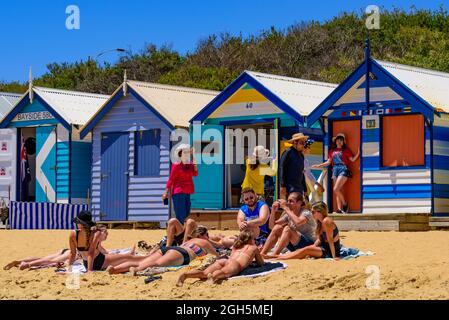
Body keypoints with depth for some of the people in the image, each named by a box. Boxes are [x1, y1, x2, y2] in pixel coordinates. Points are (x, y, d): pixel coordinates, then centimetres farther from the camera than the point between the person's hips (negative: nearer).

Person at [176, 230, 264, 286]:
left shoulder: (235, 246, 41)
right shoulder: (253, 247, 29)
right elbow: (261, 263, 39)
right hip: (236, 264, -5)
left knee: (204, 273, -21)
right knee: (225, 272, -38)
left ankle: (185, 275, -49)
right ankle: (214, 276, -74)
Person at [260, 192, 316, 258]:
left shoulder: (306, 213, -12)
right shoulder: (289, 214, 7)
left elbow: (298, 222, -36)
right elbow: (272, 226, 6)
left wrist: (286, 208, -29)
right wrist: (273, 210, -8)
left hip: (309, 244, -7)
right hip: (295, 247, 7)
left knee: (287, 229, -28)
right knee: (277, 227, -11)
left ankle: (274, 255, -35)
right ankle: (262, 253, -19)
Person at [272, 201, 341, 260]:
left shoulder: (326, 221, -19)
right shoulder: (320, 223, 12)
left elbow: (330, 240, -20)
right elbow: (319, 239, 12)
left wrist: (334, 256, -20)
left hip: (331, 251, -10)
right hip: (325, 248, 10)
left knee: (306, 250, -19)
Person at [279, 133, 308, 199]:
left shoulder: (301, 155, 18)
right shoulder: (288, 152, -5)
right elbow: (282, 170, -10)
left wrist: (305, 189, 21)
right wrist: (283, 186, -16)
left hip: (299, 188, 8)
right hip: (290, 188, -8)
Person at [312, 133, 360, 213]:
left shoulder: (346, 150, 4)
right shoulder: (332, 151, 14)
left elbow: (352, 159, 1)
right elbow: (328, 162, 19)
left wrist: (358, 154, -13)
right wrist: (319, 165, 14)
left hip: (343, 170, -5)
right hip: (335, 170, 5)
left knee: (336, 189, -16)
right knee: (339, 191, 3)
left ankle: (345, 204, 2)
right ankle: (339, 208, 3)